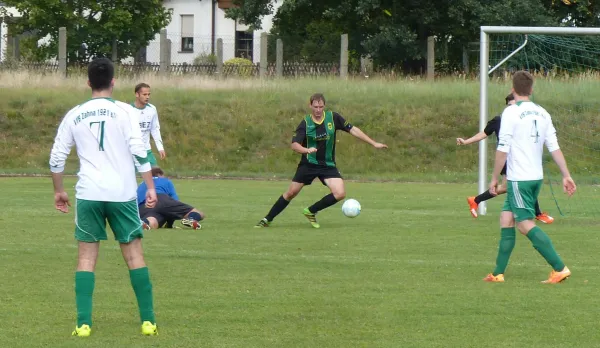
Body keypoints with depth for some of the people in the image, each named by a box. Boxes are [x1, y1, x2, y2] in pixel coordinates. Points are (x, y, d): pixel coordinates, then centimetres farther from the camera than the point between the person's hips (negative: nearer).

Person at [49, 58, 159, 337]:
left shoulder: (74, 115, 6)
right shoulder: (123, 111, -2)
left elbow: (56, 158, 8)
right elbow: (139, 151, -9)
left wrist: (59, 191, 21)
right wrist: (151, 187, -3)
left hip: (88, 194, 1)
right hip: (122, 193, -1)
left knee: (87, 256, 7)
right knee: (134, 254, 6)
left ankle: (83, 324, -2)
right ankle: (148, 321, 5)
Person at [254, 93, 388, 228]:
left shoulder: (333, 117, -7)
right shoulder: (305, 123, -11)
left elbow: (352, 130, 0)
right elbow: (294, 144, -18)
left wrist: (374, 143, -1)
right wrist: (306, 150, -40)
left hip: (328, 165, 2)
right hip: (308, 164, -2)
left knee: (340, 193, -17)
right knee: (291, 193, 1)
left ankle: (311, 212, 3)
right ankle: (267, 219, 17)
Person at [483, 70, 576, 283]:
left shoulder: (511, 113, -11)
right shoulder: (542, 113, 8)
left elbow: (503, 149, -13)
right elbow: (555, 147, 5)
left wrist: (494, 178, -5)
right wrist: (566, 176, 6)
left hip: (518, 178, -7)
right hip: (537, 177, 7)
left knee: (526, 224, -7)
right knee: (506, 219, 13)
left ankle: (560, 268, -16)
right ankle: (499, 273, 13)